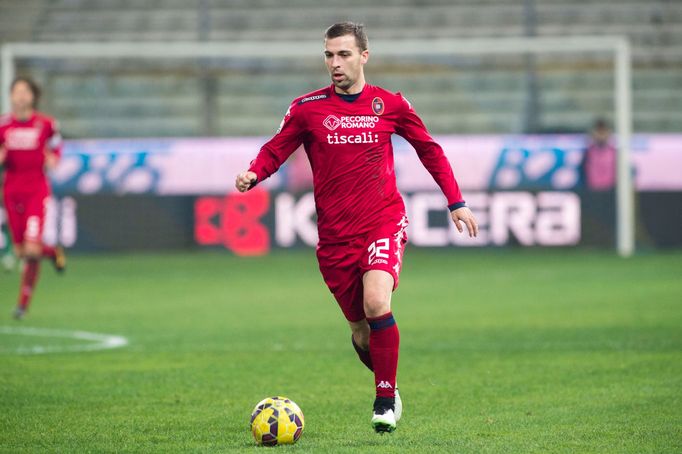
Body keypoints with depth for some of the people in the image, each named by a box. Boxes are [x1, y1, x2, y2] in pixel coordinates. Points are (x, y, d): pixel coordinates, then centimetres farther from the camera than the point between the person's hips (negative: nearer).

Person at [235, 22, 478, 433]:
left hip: (384, 222, -2)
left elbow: (430, 150, 14)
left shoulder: (390, 105, 2)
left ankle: (386, 398, -10)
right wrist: (253, 175, -16)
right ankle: (387, 386, 31)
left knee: (376, 304, -24)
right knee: (360, 328, 5)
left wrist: (456, 202, 11)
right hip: (335, 234, 2)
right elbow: (276, 150, 7)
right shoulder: (307, 108, 1)